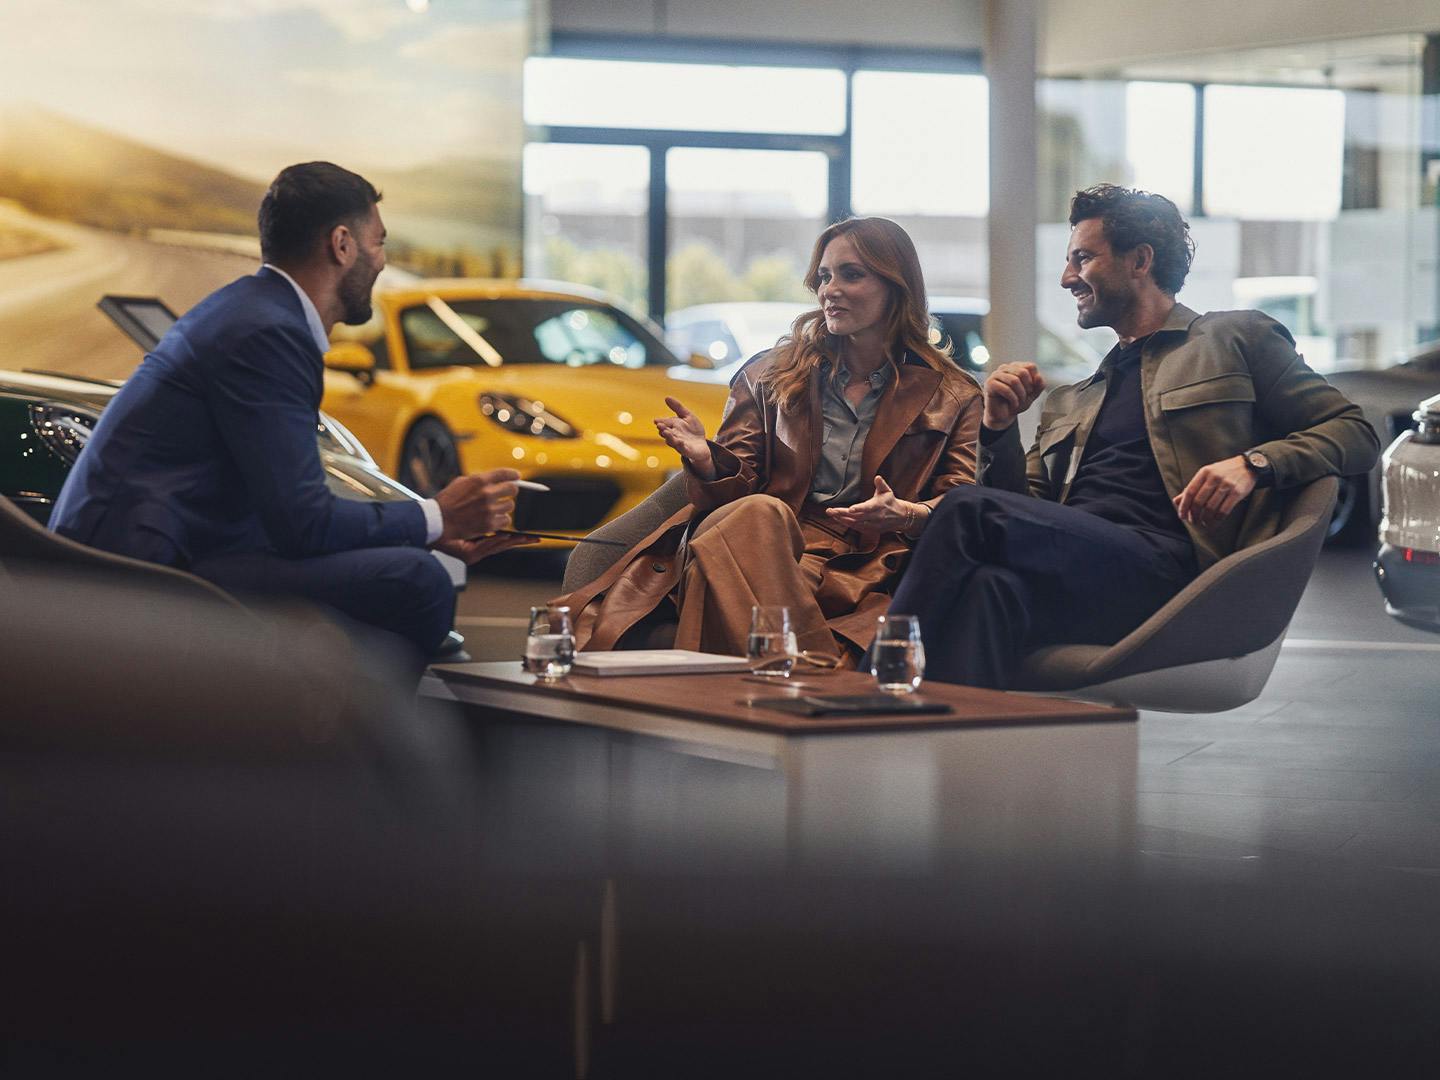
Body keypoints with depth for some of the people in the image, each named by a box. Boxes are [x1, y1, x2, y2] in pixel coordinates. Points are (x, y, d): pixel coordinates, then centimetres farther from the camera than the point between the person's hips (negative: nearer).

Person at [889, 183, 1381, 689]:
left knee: (969, 512, -29)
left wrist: (1251, 464, -8)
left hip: (1164, 565, -5)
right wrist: (999, 429, 12)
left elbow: (1355, 433, 10)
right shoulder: (1067, 403, 36)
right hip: (1070, 567, 5)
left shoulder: (1235, 339, 19)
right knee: (993, 584, -34)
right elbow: (1024, 511, 28)